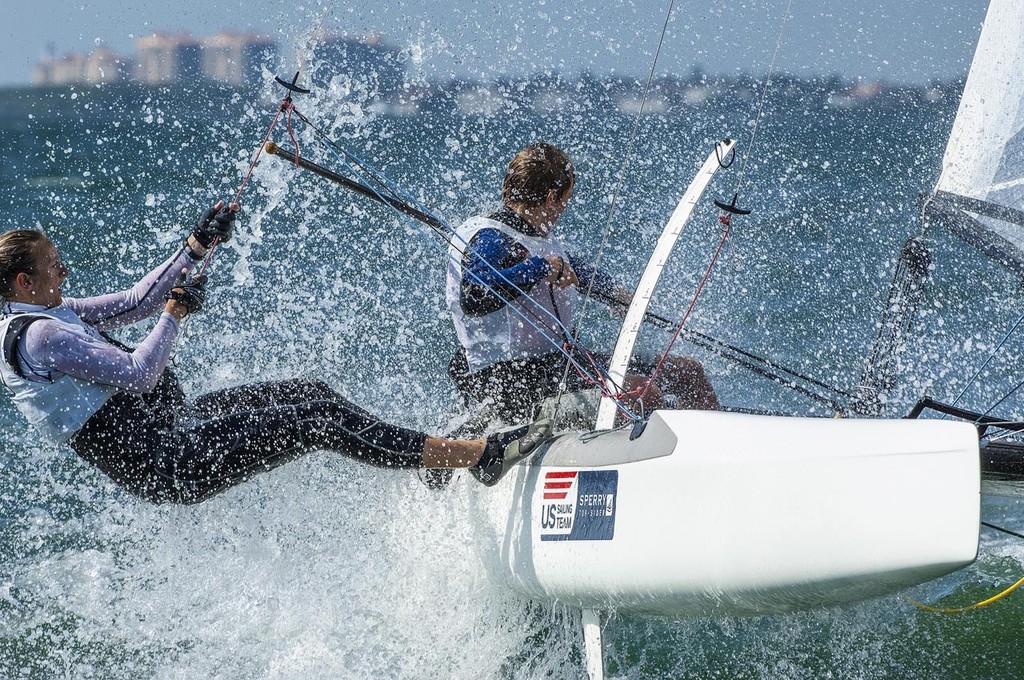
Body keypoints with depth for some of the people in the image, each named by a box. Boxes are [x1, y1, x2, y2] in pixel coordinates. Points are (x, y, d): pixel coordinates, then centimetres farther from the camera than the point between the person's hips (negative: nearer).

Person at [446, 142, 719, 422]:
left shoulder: (542, 241, 14)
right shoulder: (488, 239, -15)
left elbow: (577, 270, 36)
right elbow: (473, 299, -34)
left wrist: (618, 294, 49)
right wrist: (542, 267, -26)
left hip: (560, 362, 10)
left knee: (688, 372, 6)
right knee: (640, 390, -30)